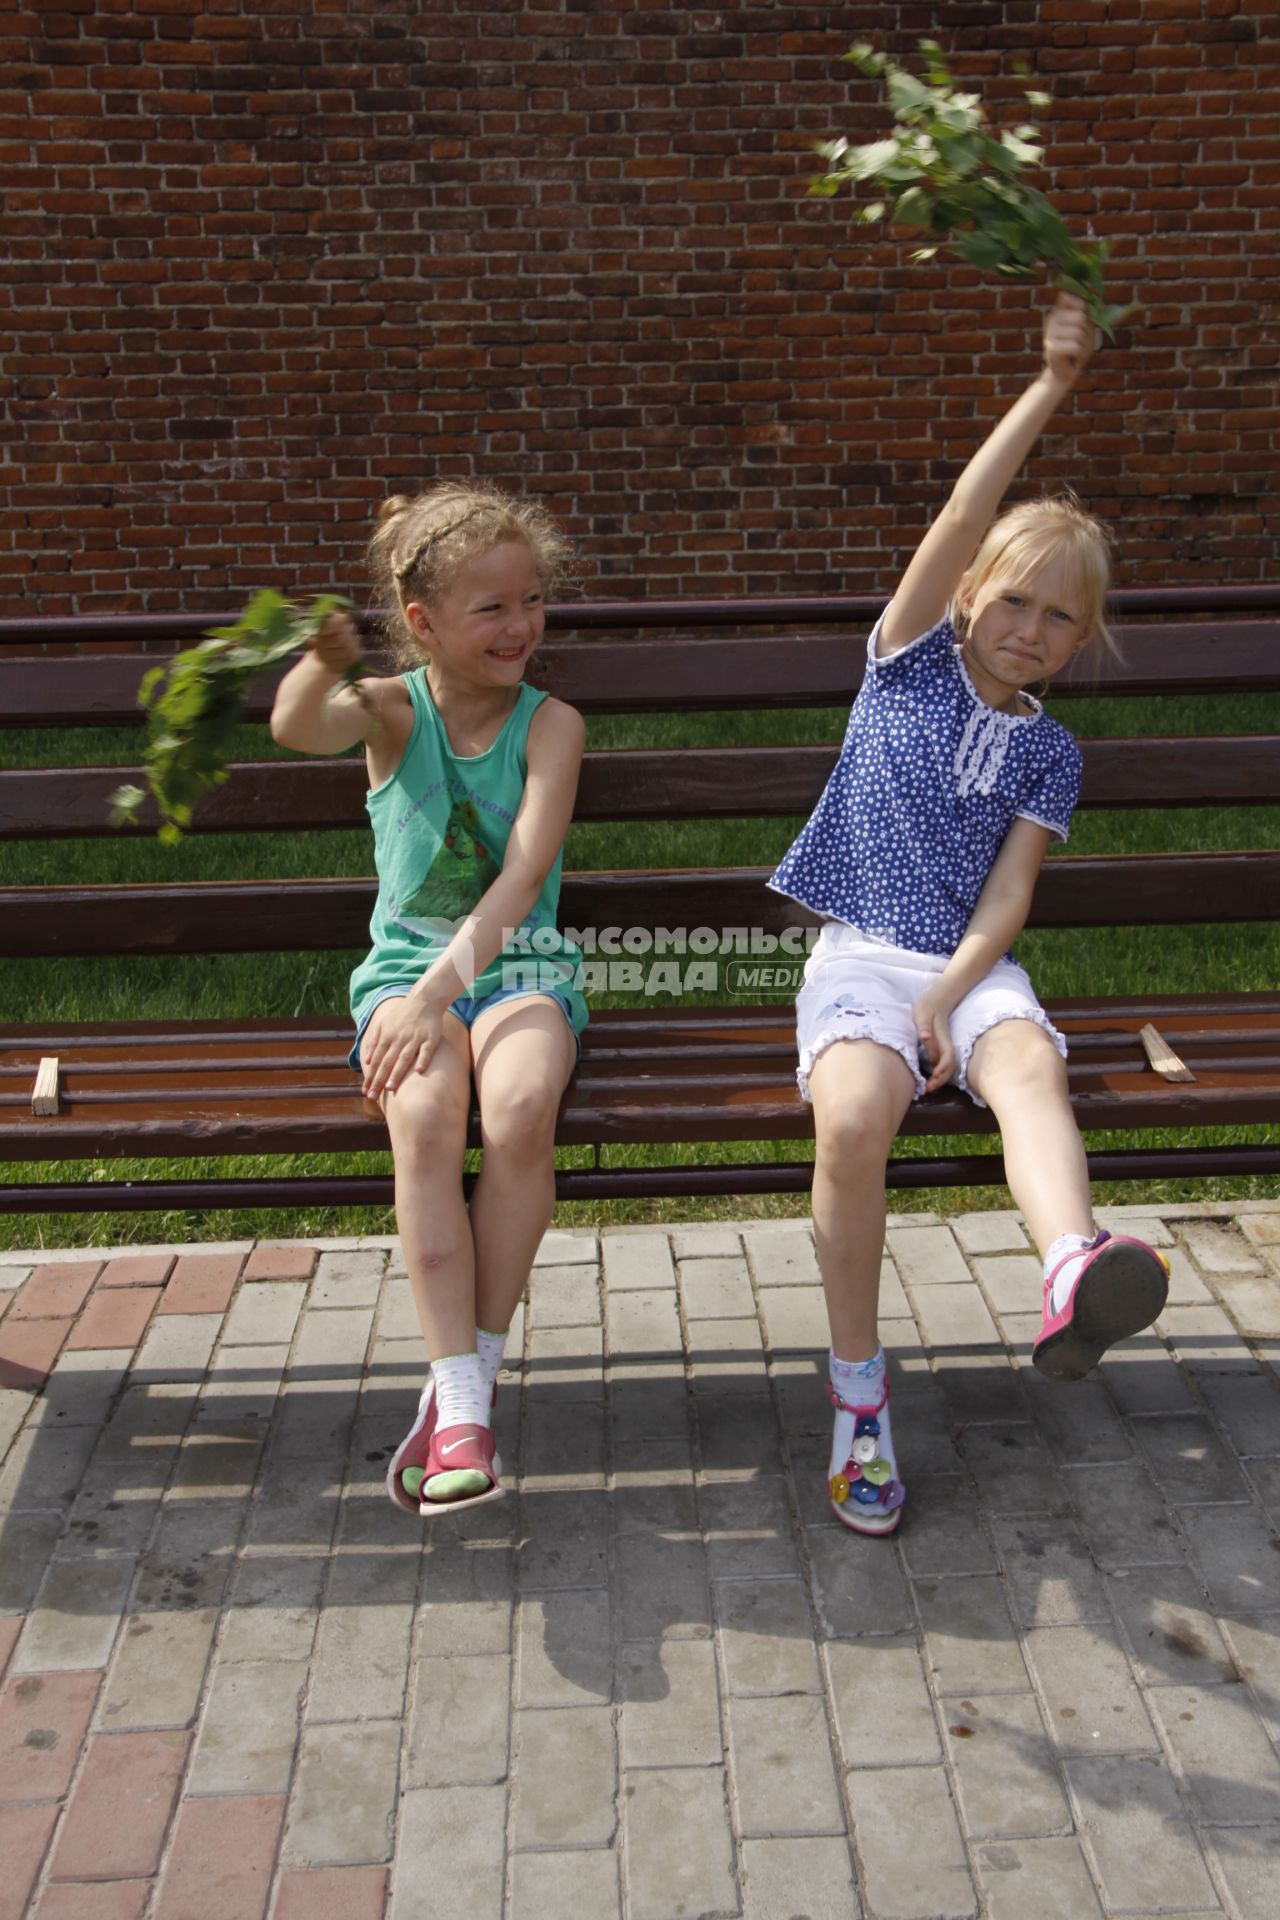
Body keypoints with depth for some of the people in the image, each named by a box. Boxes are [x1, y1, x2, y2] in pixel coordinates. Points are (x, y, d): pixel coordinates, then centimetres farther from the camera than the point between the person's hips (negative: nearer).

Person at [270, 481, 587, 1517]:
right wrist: (323, 663, -46)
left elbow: (523, 875, -15)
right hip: (407, 964, 1)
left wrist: (442, 988, -27)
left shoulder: (550, 723, -2)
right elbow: (296, 728, -23)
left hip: (520, 964, 0)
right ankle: (462, 1404, -24)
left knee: (523, 1103, -33)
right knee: (425, 1110, -32)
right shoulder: (393, 709, 1)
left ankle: (467, 1377, -14)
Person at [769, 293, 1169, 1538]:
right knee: (851, 1122, -29)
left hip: (972, 965, 2)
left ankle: (1073, 1268, -60)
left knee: (1030, 1064, -33)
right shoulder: (911, 662, 9)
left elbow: (1007, 895, 1)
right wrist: (1048, 392, -6)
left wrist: (945, 998, -15)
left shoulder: (1049, 752, 12)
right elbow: (960, 522, -4)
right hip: (860, 954, -2)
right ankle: (858, 1390, -14)